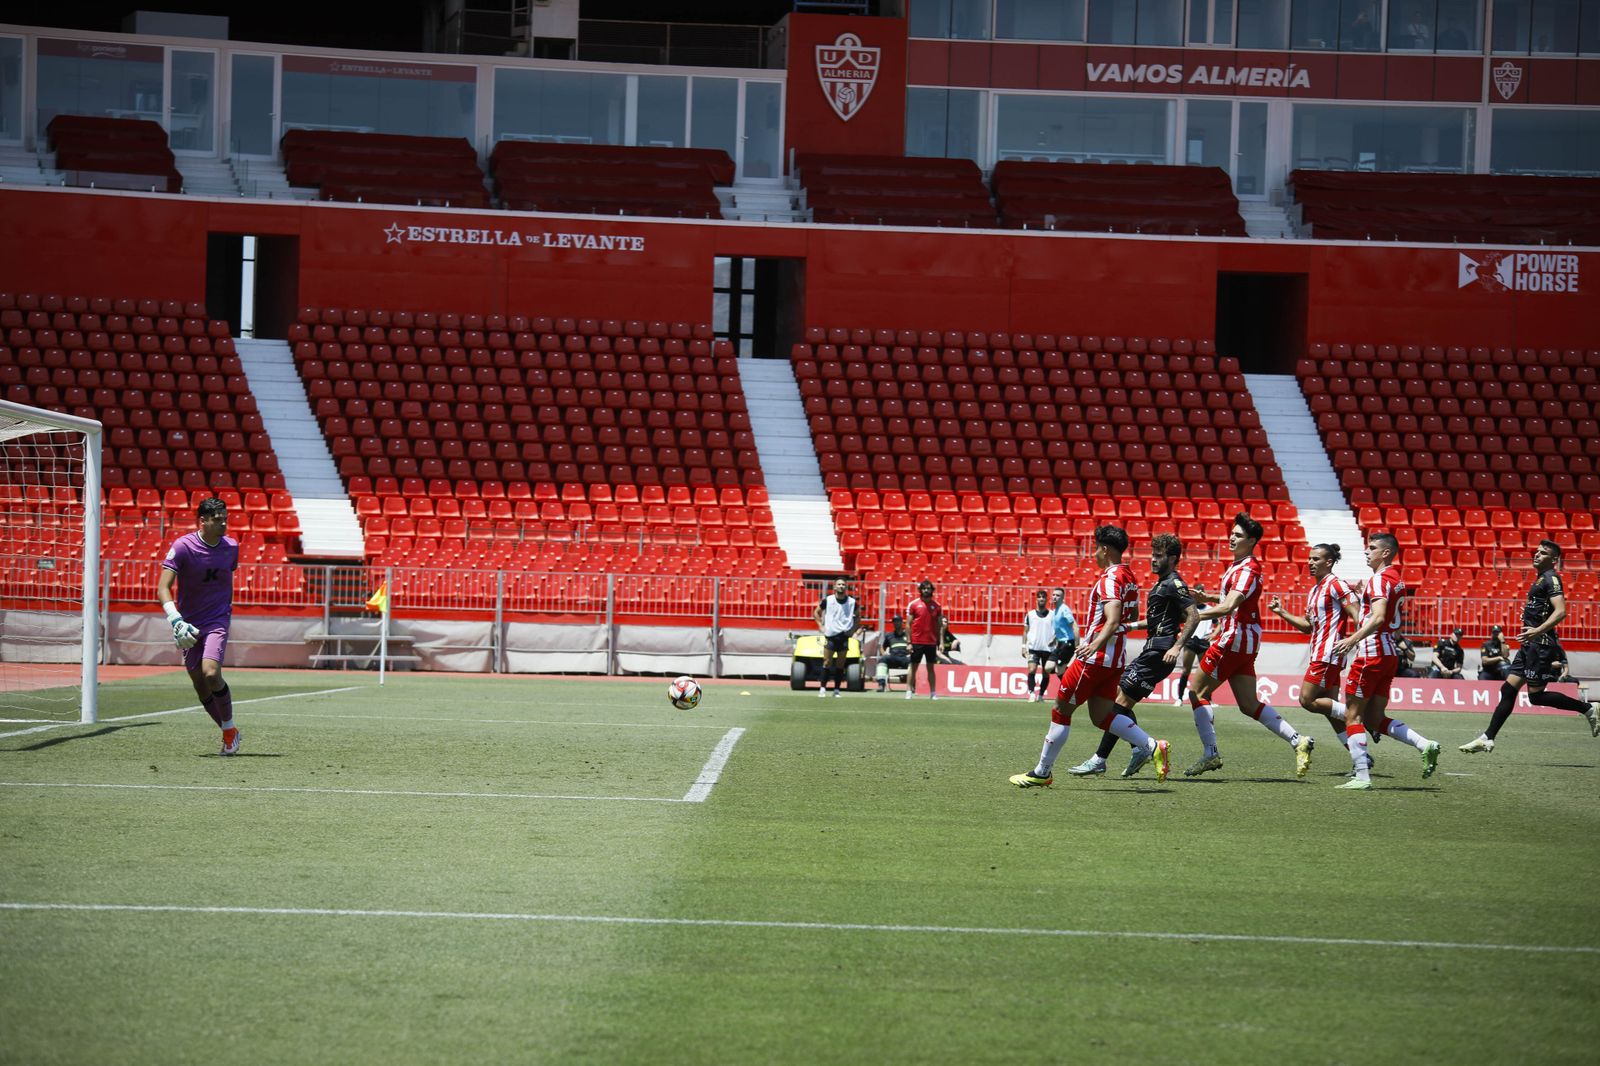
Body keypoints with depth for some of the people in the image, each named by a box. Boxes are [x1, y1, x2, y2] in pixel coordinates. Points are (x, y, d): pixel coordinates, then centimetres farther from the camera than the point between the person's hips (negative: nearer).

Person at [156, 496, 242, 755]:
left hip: (217, 621, 0)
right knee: (200, 686, 3)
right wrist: (175, 620, -32)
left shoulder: (231, 547, -1)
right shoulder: (182, 546, -13)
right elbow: (163, 588, -19)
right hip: (189, 624, 0)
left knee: (211, 674, -22)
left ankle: (230, 729, -2)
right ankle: (229, 734, 22)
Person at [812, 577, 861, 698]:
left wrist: (853, 629, 7)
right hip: (830, 636, -1)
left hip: (844, 636, 1)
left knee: (840, 664, 3)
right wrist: (821, 626, 2)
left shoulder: (852, 602, 3)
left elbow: (857, 616, 19)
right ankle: (823, 688, 1)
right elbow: (816, 613, 12)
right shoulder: (827, 600, 0)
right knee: (827, 663, -5)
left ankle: (837, 690, 9)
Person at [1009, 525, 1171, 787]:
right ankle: (1152, 747, -6)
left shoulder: (1110, 579, -16)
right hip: (1116, 659, 9)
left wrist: (1096, 643, -44)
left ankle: (1041, 773, 8)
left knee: (1061, 711, 2)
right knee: (1101, 715, 9)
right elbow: (1133, 617, 25)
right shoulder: (1129, 577, 13)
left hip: (1096, 657, -9)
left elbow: (1113, 620, -30)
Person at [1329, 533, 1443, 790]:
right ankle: (1425, 745, -2)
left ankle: (1362, 776, -7)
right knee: (1375, 720, 12)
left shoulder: (1380, 579, -13)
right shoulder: (1397, 579, 15)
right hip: (1390, 655, 9)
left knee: (1353, 716, -2)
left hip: (1372, 653, -9)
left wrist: (1353, 640, -34)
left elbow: (1378, 617, -26)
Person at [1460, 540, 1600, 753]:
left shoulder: (1551, 578, -11)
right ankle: (1487, 739, 7)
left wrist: (1538, 631, -33)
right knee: (1508, 690, 7)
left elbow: (1560, 611, -24)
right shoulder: (1541, 578, 18)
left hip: (1540, 644, -10)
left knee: (1536, 696, -8)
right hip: (1531, 645, 10)